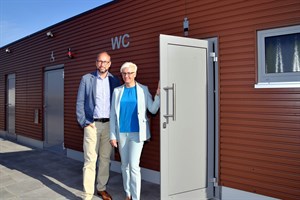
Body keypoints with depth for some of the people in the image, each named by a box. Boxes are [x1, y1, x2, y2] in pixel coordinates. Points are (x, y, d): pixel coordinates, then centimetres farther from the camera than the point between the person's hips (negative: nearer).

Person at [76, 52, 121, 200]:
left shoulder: (115, 80, 6)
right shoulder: (86, 79, 2)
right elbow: (80, 102, 1)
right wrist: (84, 122, -6)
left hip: (109, 124, 3)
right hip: (92, 124, -2)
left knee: (105, 158, 12)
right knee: (90, 160, -3)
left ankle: (101, 188, 28)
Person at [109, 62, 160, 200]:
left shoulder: (143, 89, -1)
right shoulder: (117, 91, 4)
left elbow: (153, 110, -4)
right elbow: (113, 114, 4)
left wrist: (158, 95, -19)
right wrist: (112, 135, 0)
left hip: (137, 133, -3)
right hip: (121, 133, 3)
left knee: (134, 165, -6)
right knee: (124, 165, 13)